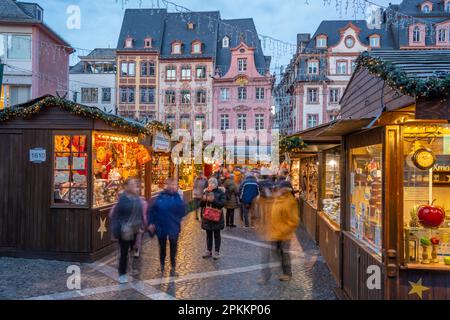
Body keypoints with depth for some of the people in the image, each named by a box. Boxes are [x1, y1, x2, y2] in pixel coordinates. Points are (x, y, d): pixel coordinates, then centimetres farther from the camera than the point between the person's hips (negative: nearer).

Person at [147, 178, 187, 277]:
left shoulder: (177, 198, -9)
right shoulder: (160, 197, -8)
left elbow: (182, 212, -16)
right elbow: (151, 210, -3)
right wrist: (151, 223, -6)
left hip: (173, 228, -1)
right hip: (161, 227, 1)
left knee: (173, 249, 11)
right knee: (162, 248, 19)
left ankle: (173, 268, 28)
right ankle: (162, 266, 40)